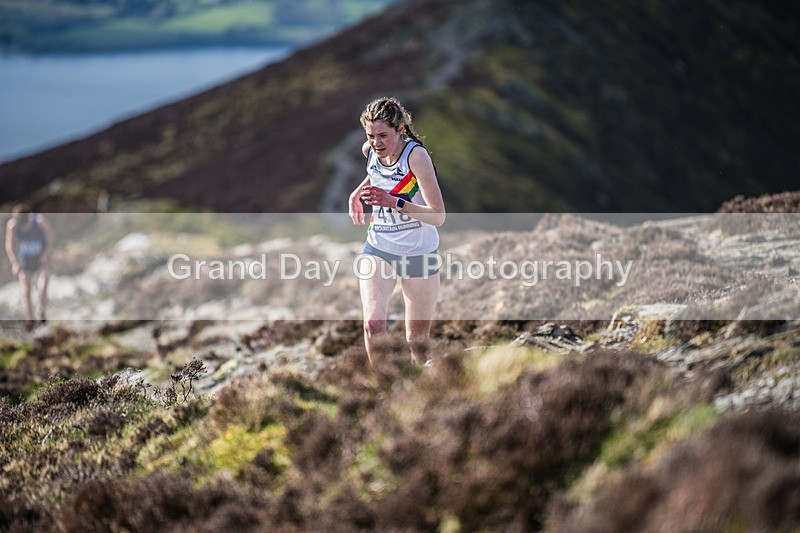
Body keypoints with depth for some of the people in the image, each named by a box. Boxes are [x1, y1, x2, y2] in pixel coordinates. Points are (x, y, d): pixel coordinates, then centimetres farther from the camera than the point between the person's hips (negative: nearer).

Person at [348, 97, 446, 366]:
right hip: (378, 250, 3)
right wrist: (358, 193, 11)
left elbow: (438, 217, -29)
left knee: (417, 339, 6)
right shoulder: (369, 150, -5)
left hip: (419, 254, -3)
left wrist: (394, 202, -39)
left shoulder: (416, 155, -22)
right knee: (373, 324, -19)